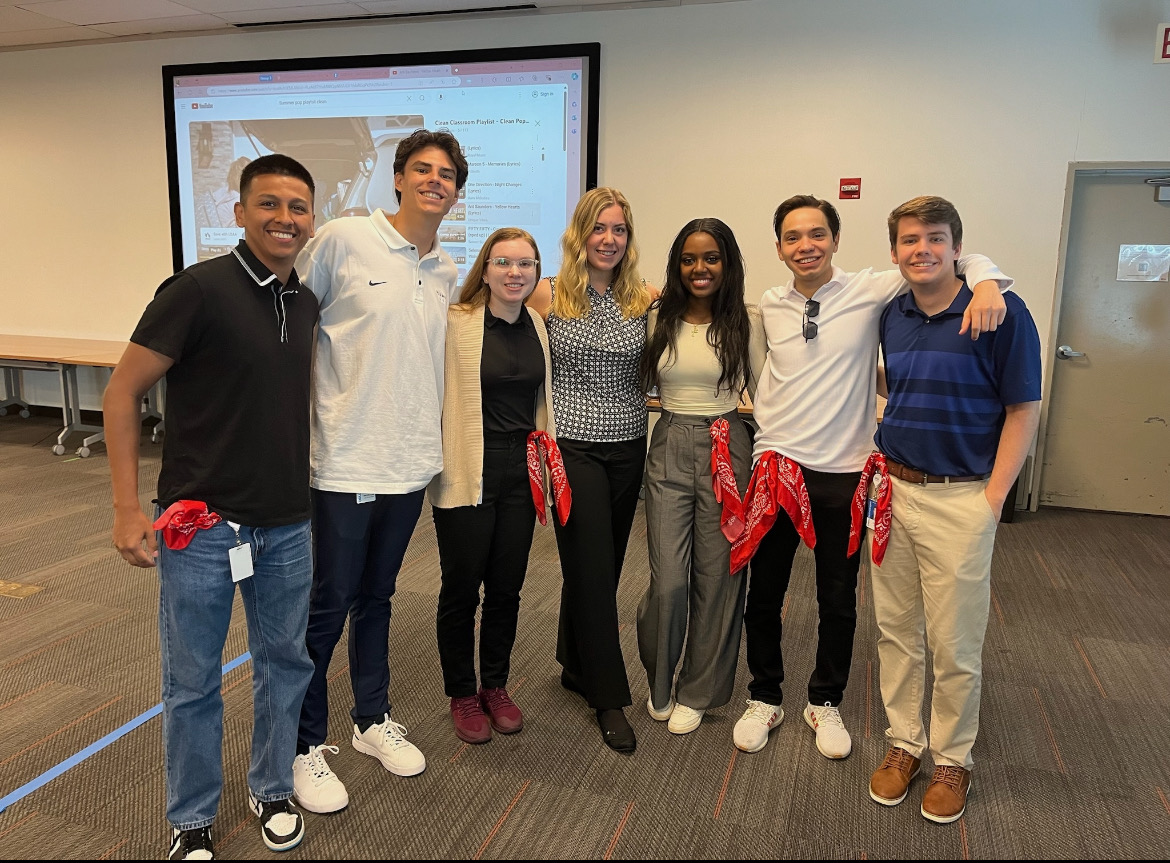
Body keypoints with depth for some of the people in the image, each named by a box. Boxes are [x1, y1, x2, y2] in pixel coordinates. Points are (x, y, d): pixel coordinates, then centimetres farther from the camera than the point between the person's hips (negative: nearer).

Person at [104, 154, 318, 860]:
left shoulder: (308, 304, 5)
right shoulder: (199, 290, -12)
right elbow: (123, 395, -9)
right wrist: (128, 508, -12)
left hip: (289, 526, 5)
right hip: (202, 525, -5)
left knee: (286, 663, 16)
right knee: (193, 683, 10)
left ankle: (272, 790, 38)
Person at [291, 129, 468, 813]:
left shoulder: (448, 273, 8)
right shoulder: (344, 240, -8)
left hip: (410, 461, 5)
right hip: (346, 458, -5)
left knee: (377, 598, 20)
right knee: (328, 606, 5)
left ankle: (374, 719, 37)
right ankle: (306, 745, 24)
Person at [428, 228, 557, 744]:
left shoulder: (536, 325, 7)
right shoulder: (455, 323, -10)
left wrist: (547, 466, 15)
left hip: (519, 473, 5)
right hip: (466, 475, -4)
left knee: (506, 589, 14)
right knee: (461, 589, 9)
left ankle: (496, 687, 34)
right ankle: (462, 696, 29)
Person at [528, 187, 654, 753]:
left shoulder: (645, 301, 4)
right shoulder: (549, 295, -3)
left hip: (627, 448, 3)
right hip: (573, 447, -3)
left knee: (602, 566, 13)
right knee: (592, 569, -1)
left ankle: (577, 667, 35)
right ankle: (610, 698, 13)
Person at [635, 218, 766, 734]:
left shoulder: (746, 322, 0)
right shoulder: (659, 318, 5)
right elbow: (639, 385, 13)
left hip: (728, 448, -1)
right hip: (669, 449, 1)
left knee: (717, 575, 6)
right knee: (668, 579, -3)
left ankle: (697, 692, 27)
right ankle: (659, 681, 26)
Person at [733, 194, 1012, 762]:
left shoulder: (870, 291, -5)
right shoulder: (769, 306, 4)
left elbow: (956, 255, -2)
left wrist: (985, 279, -23)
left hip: (842, 473, -2)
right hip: (774, 466, 2)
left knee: (838, 600, 11)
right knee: (763, 592, 11)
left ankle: (825, 703, 34)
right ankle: (764, 699, 32)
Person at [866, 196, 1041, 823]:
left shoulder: (1001, 312, -11)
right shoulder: (891, 316, 6)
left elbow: (1023, 411, -8)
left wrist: (991, 499, -12)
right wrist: (882, 464, 9)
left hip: (960, 499, -5)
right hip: (892, 489, 5)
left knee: (955, 644, 6)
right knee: (896, 631, 13)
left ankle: (953, 759, 26)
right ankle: (903, 742, 31)